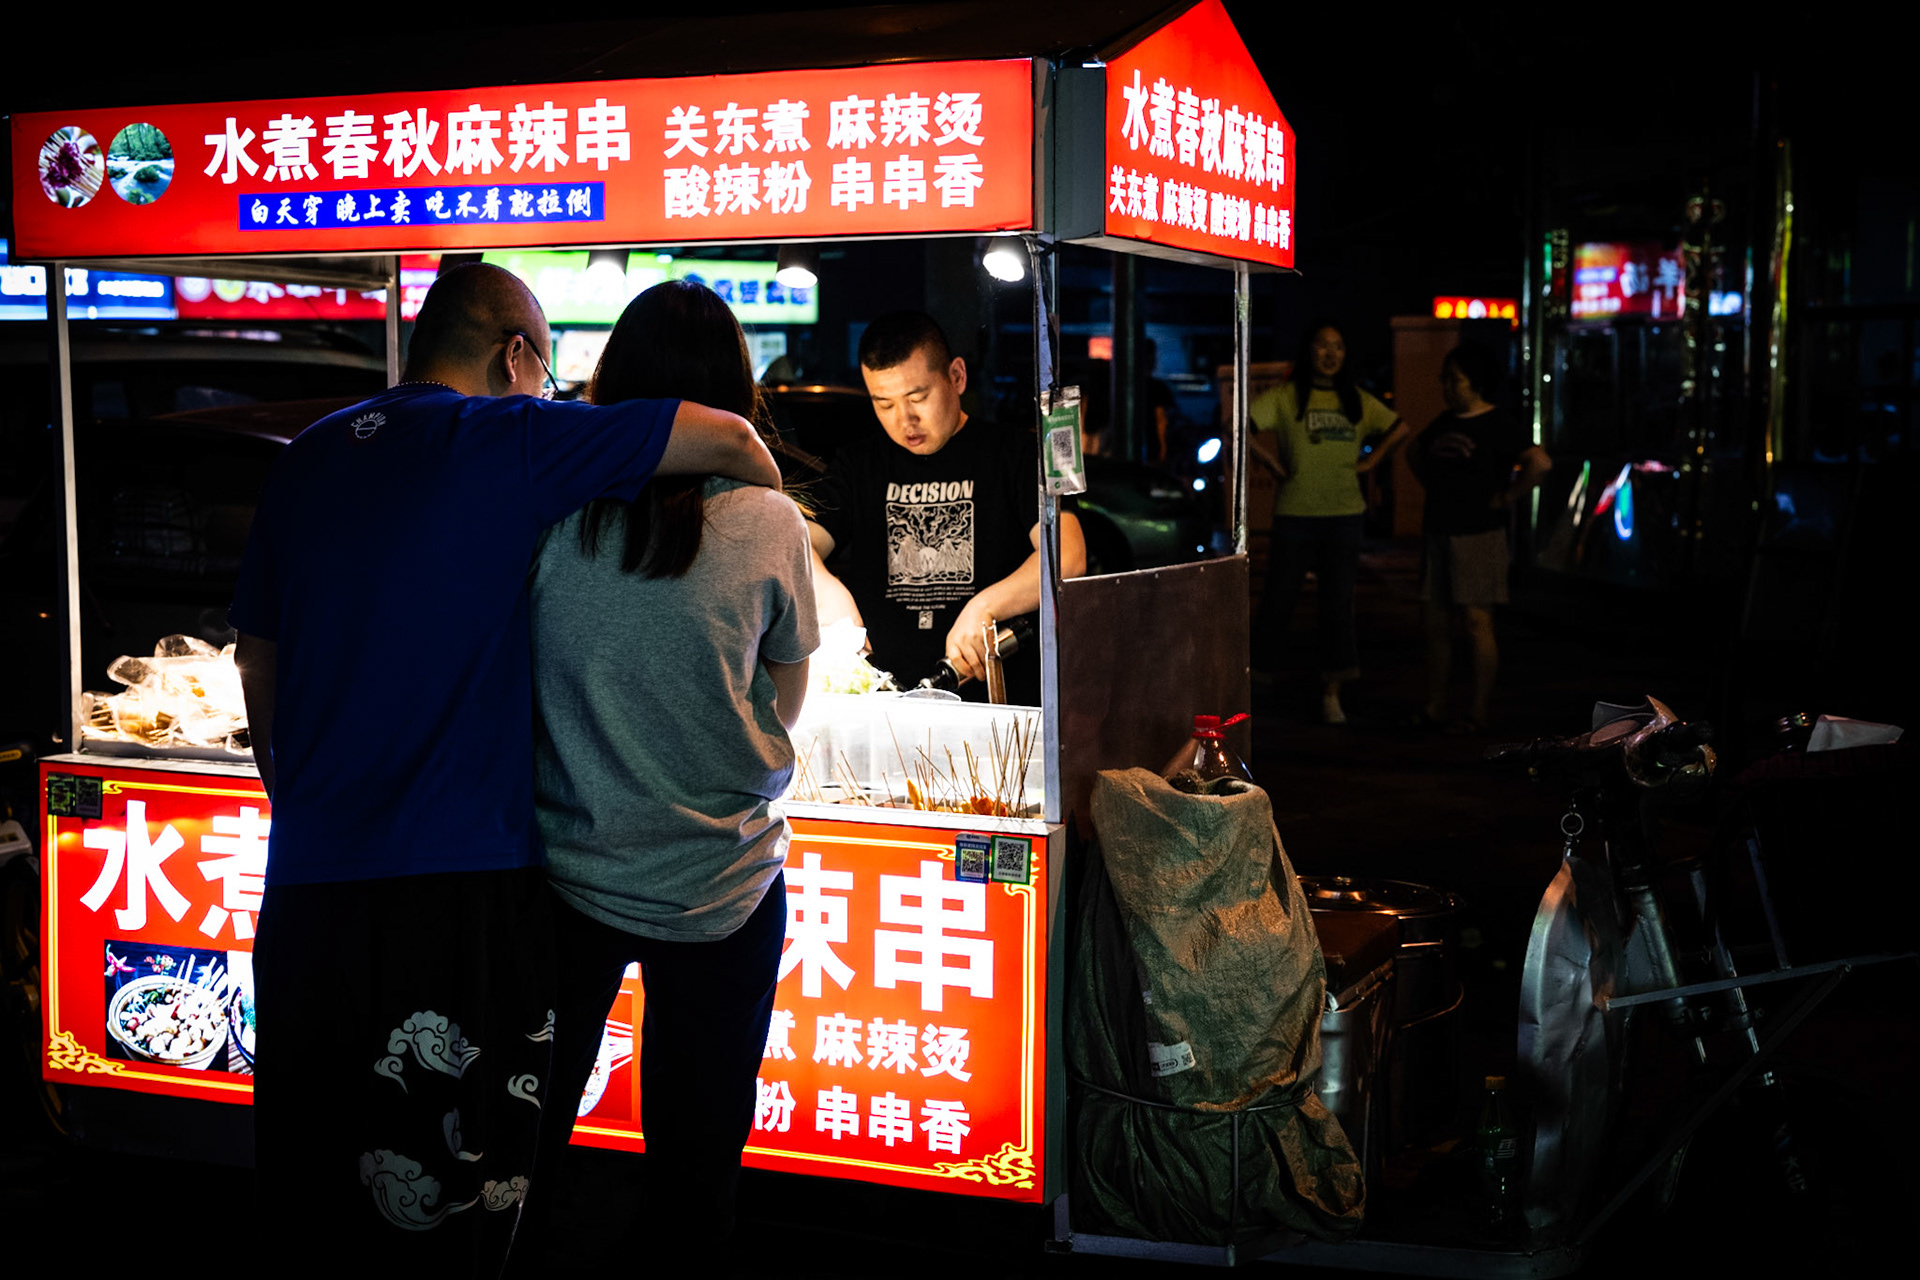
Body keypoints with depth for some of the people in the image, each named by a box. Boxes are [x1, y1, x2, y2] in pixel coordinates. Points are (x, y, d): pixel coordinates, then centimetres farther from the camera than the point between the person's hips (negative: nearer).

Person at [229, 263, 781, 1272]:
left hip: (307, 884, 6)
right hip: (456, 889, -6)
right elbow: (726, 440, -9)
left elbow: (256, 666, 16)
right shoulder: (509, 439, -5)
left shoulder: (306, 458, 13)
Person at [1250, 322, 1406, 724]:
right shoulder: (1285, 396, -2)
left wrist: (1370, 460, 9)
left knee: (1338, 603, 3)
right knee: (1280, 597, -1)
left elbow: (1398, 428, 22)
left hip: (1345, 514, 3)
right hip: (1295, 513, -3)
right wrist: (1274, 463, -10)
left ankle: (1331, 693, 9)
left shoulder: (1357, 400, 10)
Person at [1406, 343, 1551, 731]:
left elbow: (1540, 462, -22)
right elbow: (1415, 456, 34)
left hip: (1479, 535, -7)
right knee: (1435, 624, 7)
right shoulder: (1443, 423, 14)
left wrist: (1506, 498, -16)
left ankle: (1478, 711, -2)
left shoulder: (1499, 425, -8)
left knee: (1476, 623, -6)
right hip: (1438, 534, 8)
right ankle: (1434, 707, 12)